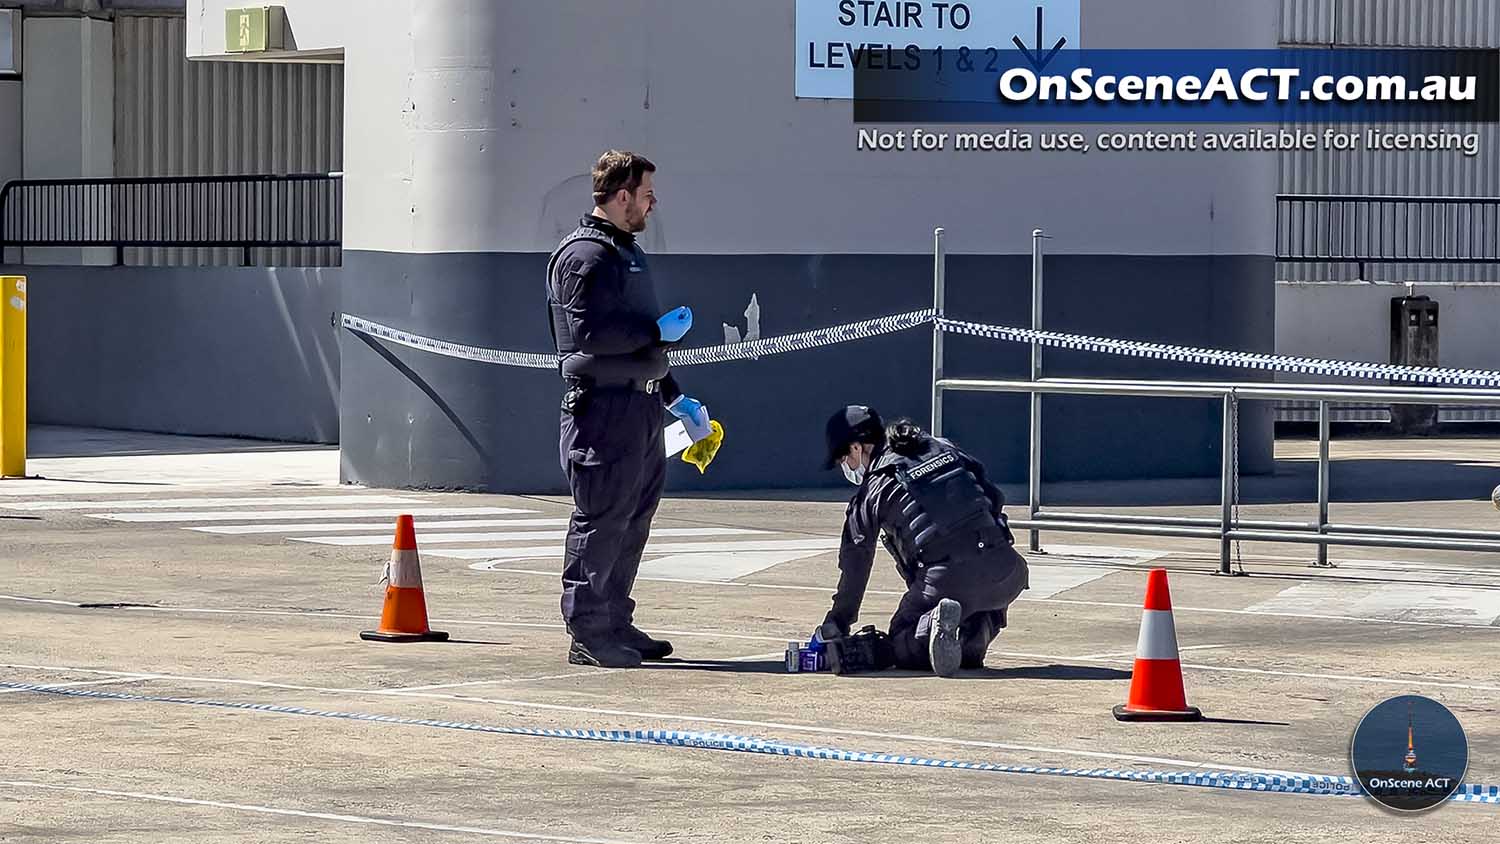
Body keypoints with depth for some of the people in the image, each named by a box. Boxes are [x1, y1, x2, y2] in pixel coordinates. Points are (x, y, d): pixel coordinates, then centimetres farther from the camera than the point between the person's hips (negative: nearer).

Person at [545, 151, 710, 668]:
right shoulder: (585, 256, -11)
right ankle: (586, 634, -5)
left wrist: (674, 397, 27)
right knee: (601, 519, -8)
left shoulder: (626, 253, 21)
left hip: (639, 404, 10)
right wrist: (660, 329, -14)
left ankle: (615, 625, 19)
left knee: (634, 516, 12)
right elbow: (592, 332, -22)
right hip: (602, 407, -10)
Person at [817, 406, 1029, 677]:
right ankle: (978, 627, 1)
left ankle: (933, 626, -18)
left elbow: (855, 566, 9)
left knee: (901, 645, 18)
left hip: (947, 580, -4)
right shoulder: (944, 449, 17)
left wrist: (837, 624, 18)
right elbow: (995, 497, 18)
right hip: (1005, 568, 4)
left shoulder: (873, 489, 5)